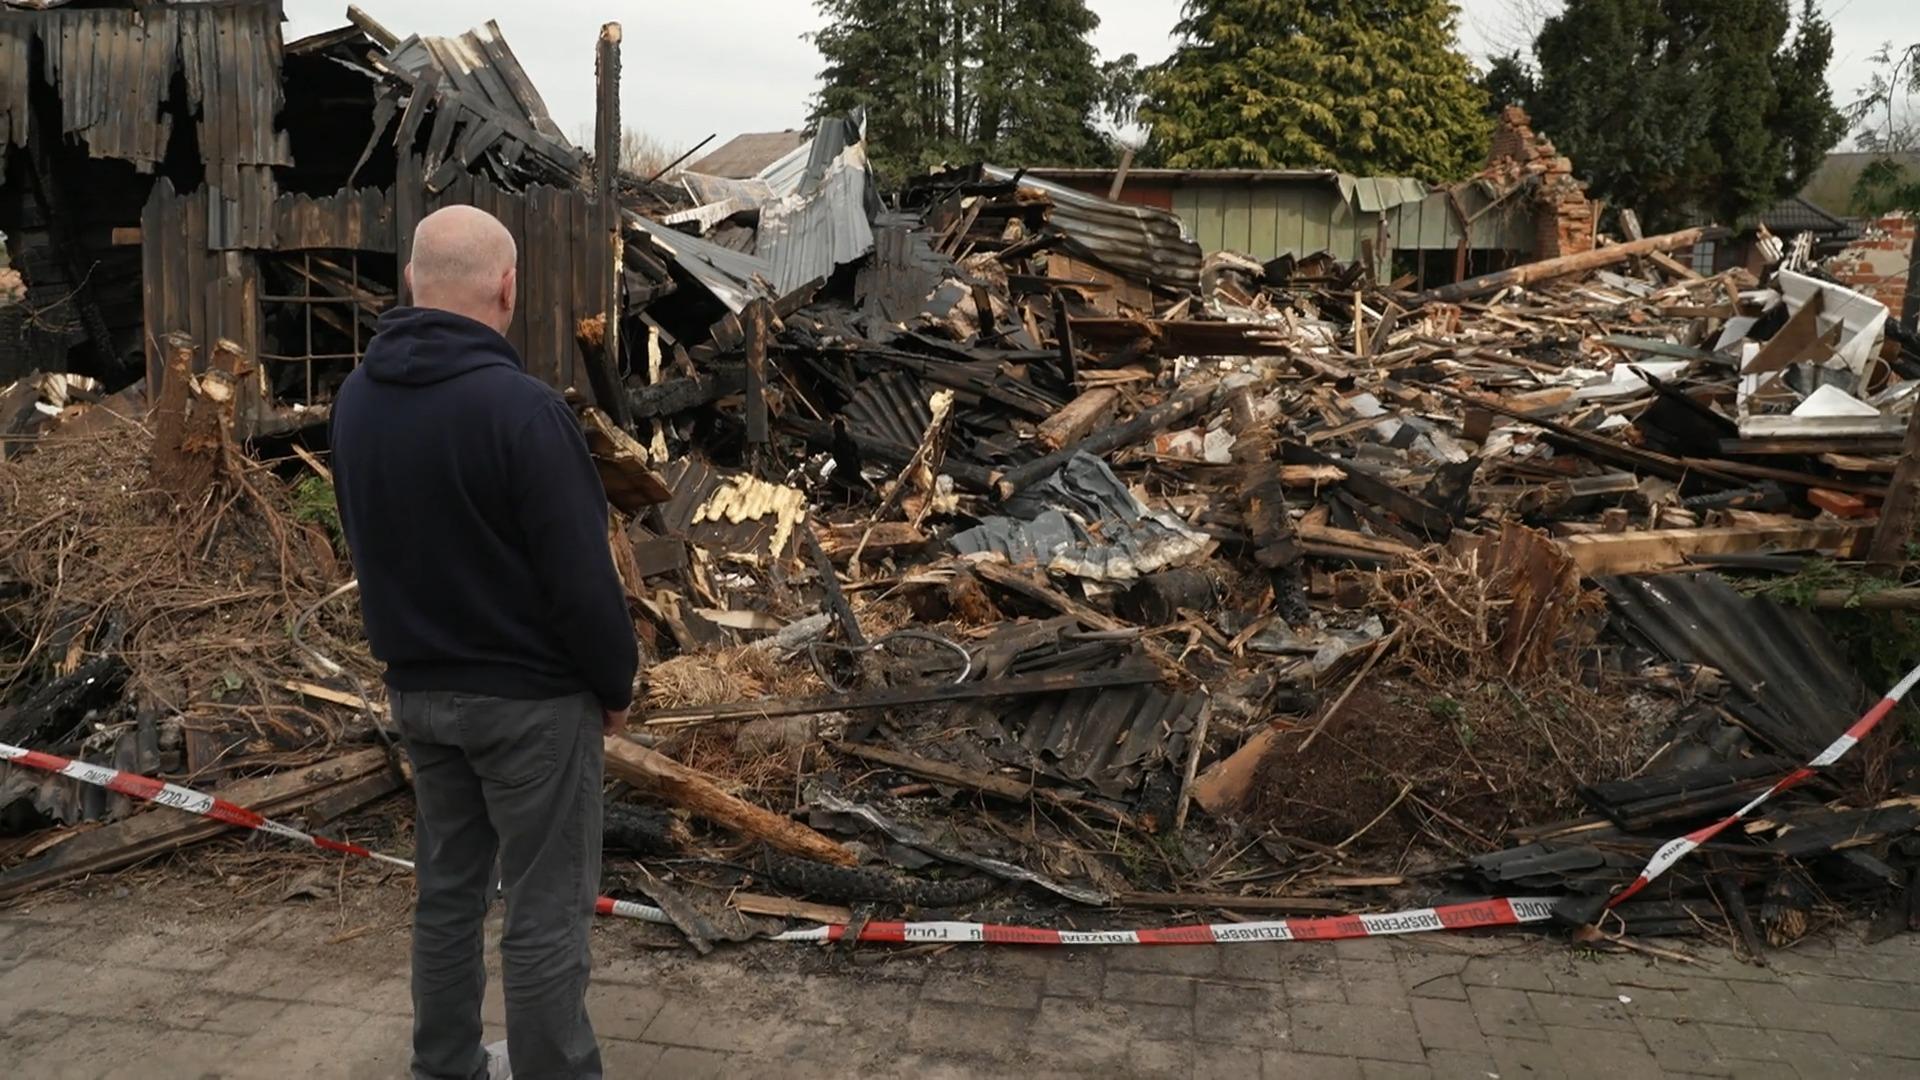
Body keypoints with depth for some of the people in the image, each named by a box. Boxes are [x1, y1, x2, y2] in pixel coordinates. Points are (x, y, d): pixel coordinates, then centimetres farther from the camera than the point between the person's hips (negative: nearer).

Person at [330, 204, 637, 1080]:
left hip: (416, 686, 8)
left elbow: (368, 547, 12)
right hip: (528, 695, -7)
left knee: (446, 891, 19)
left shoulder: (356, 399, 2)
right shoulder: (518, 406, -23)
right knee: (545, 911, 4)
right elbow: (580, 574, -20)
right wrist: (616, 683, -5)